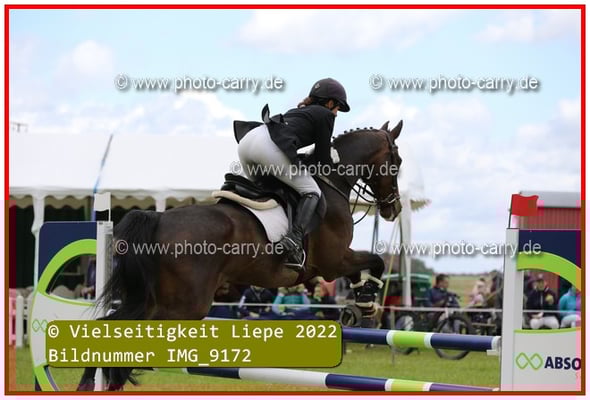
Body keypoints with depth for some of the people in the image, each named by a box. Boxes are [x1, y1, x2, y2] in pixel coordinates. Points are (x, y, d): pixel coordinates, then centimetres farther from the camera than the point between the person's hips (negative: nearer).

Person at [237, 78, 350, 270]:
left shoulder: (299, 111, 36)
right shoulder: (325, 115, 14)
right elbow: (323, 158, 15)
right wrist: (333, 167, 33)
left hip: (246, 141, 8)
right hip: (270, 148, -8)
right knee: (311, 192, 1)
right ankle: (294, 240, -20)